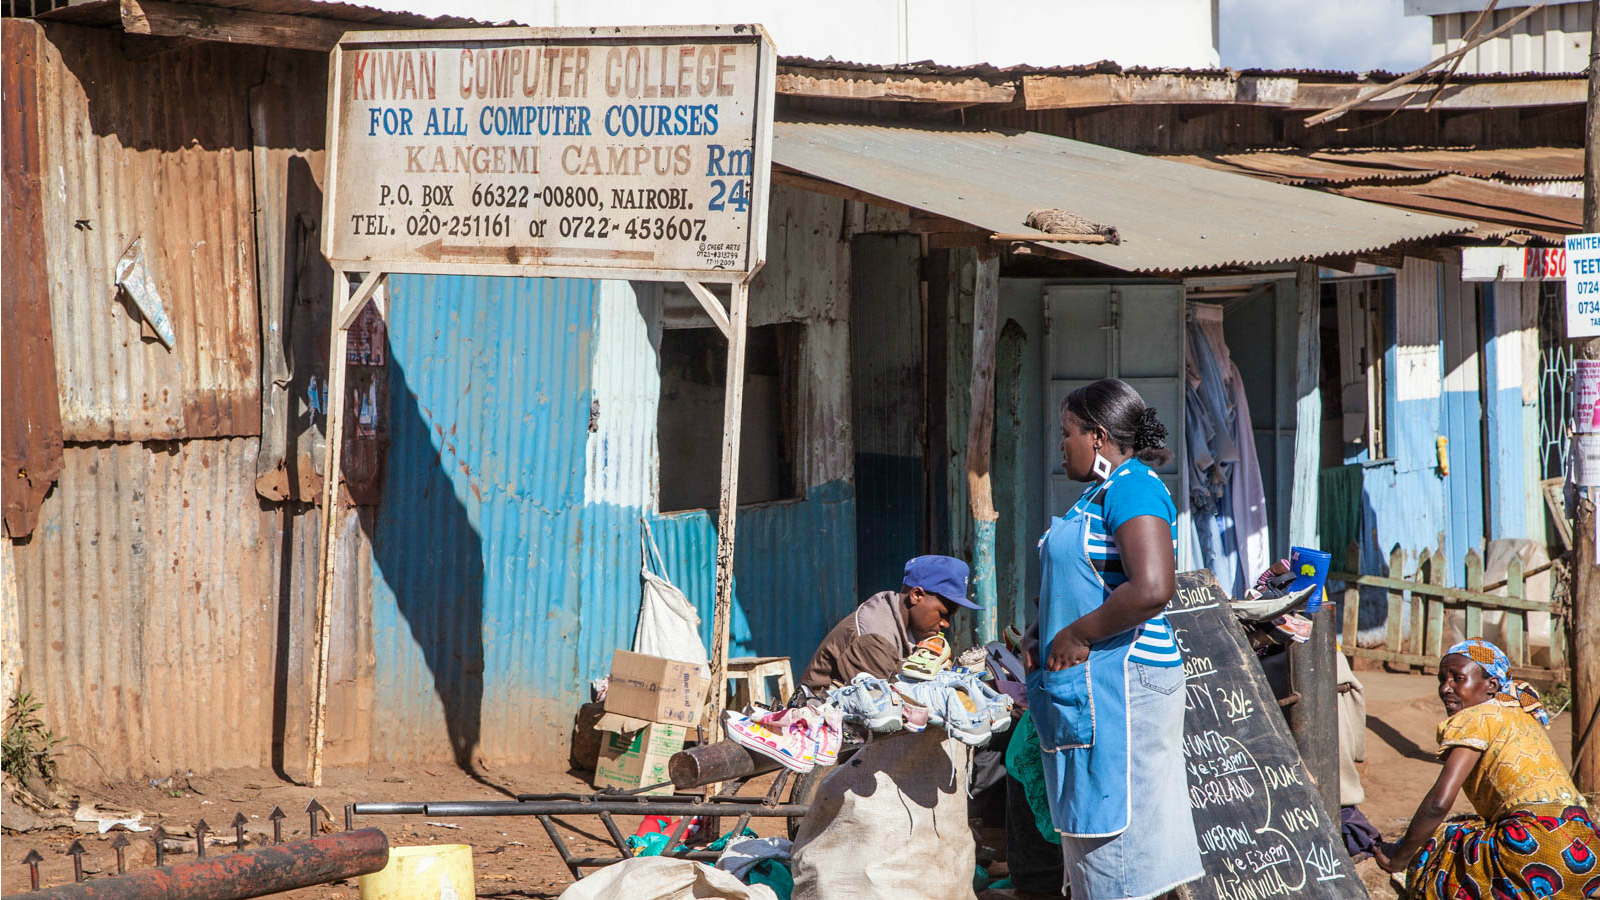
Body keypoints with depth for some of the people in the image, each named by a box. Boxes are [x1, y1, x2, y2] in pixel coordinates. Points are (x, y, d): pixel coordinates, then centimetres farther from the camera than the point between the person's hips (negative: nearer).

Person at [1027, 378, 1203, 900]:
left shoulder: (1133, 487, -15)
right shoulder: (1099, 493, 17)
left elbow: (1151, 589, -27)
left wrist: (1076, 637, -19)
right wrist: (1047, 644, 13)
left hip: (1119, 682, -11)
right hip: (1089, 684, 11)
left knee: (1113, 830, -8)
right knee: (1088, 827, 14)